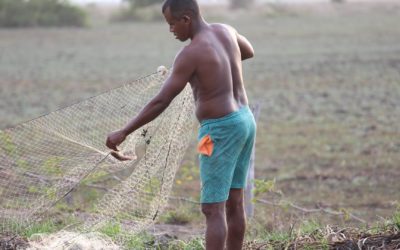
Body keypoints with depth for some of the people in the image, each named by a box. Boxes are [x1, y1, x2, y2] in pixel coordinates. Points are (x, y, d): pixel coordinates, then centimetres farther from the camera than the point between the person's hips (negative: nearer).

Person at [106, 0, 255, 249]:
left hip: (220, 132, -9)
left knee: (213, 210, -6)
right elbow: (249, 51, 29)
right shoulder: (225, 30, 5)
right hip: (244, 121, 9)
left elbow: (160, 102, -21)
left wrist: (123, 132, -16)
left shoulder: (190, 54, -19)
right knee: (234, 202, 15)